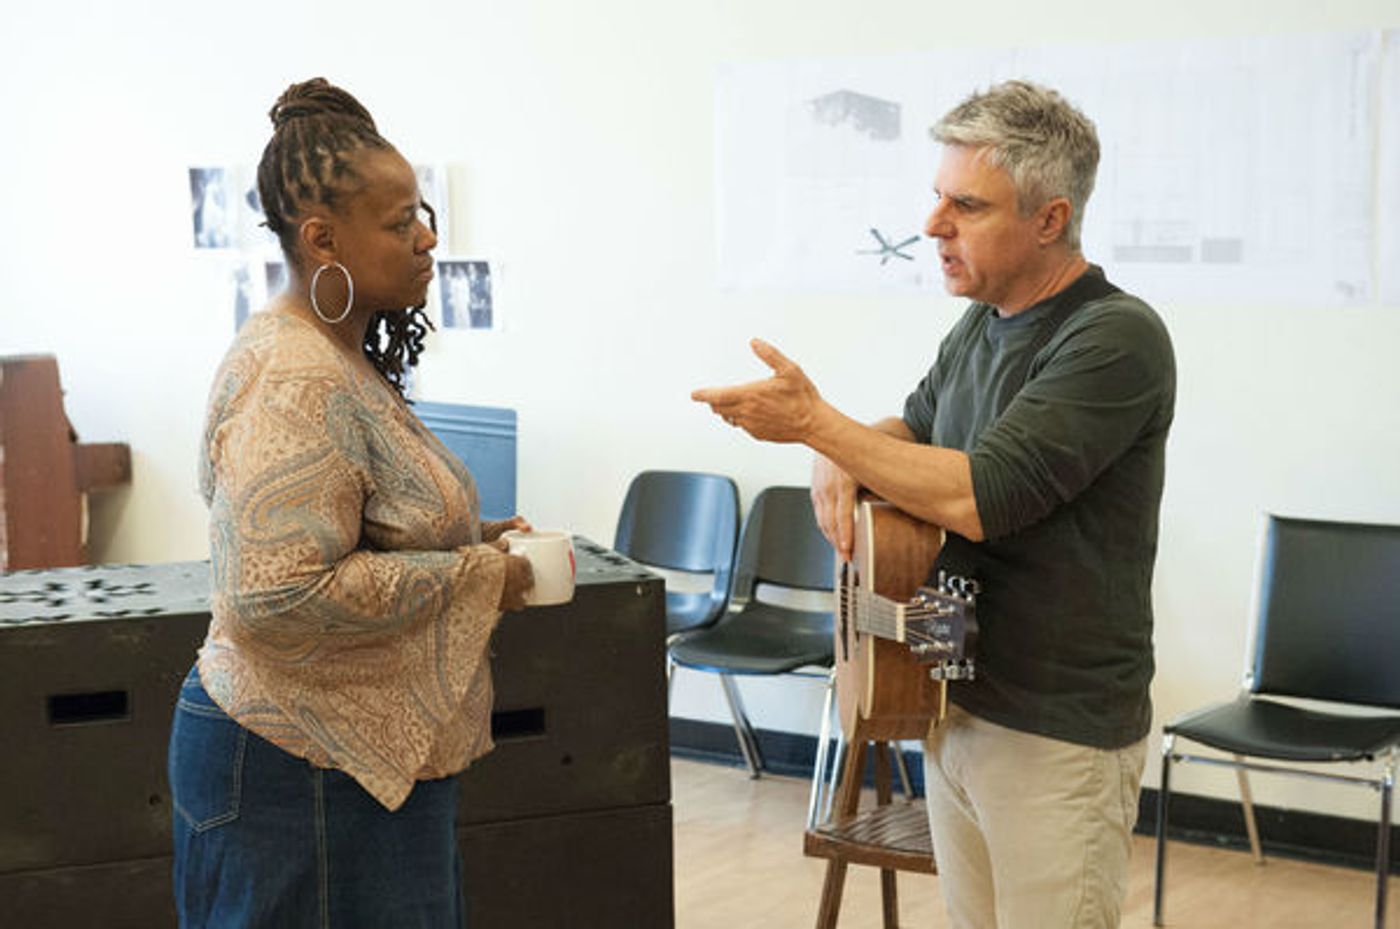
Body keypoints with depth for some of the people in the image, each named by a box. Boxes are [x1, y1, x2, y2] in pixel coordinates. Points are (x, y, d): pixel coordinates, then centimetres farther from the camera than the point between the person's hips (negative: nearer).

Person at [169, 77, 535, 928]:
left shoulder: (343, 358, 11)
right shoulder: (295, 382, -21)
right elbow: (281, 595, -29)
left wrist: (472, 540, 9)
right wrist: (473, 577, -19)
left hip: (369, 759, 10)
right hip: (303, 768, -10)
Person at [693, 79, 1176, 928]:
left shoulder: (1119, 339, -19)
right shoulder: (980, 327, 8)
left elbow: (978, 498, -25)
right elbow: (917, 429, 24)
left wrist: (816, 425, -17)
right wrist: (843, 463, 0)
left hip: (1060, 737, -8)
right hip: (955, 704, 8)